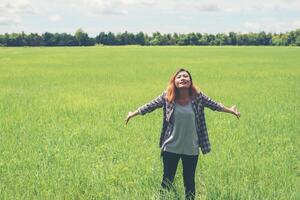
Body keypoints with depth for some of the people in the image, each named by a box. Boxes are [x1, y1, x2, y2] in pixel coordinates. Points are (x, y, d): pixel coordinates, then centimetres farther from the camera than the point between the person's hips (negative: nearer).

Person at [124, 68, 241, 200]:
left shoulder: (198, 96, -7)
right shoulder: (167, 96, -9)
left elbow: (214, 104, 7)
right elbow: (150, 106, 2)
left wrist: (230, 110, 16)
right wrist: (133, 114, 10)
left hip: (191, 149, 1)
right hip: (171, 147, -1)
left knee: (189, 181, 14)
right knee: (167, 180, 10)